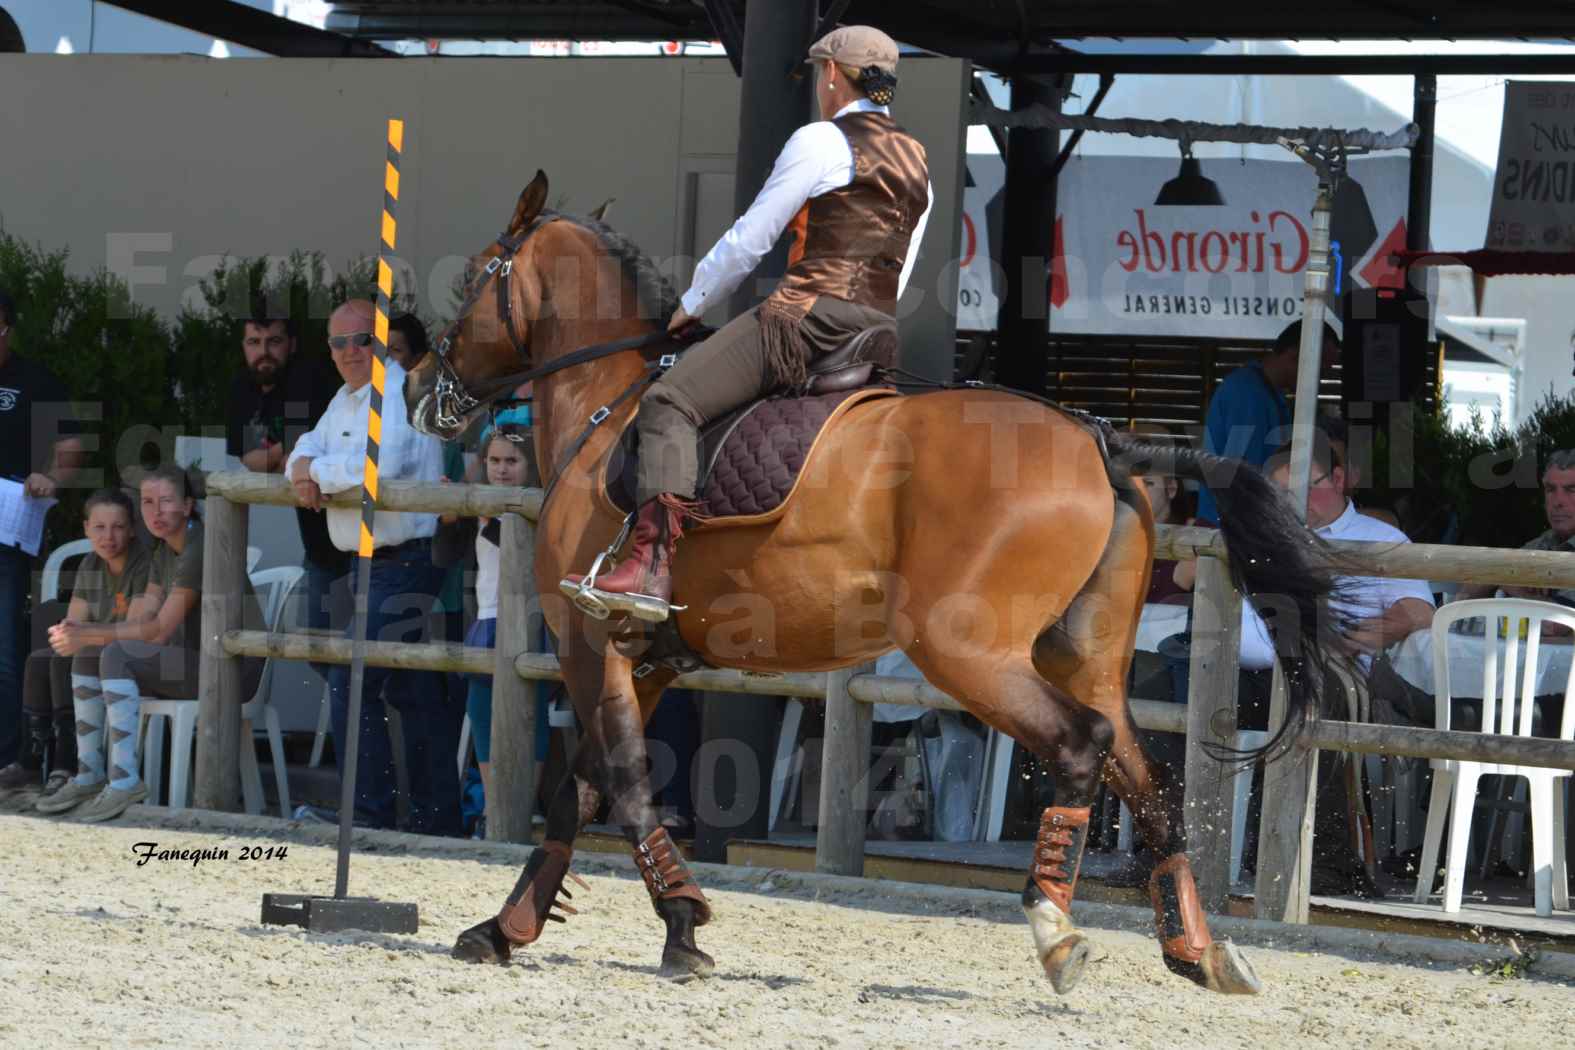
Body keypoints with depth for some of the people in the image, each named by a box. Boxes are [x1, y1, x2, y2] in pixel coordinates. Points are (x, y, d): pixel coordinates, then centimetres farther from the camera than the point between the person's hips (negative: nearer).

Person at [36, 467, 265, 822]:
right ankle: (89, 775, -1)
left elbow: (161, 630, -20)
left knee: (116, 656, -25)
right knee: (87, 657, -1)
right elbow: (139, 620, 5)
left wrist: (88, 635, -20)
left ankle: (124, 780, -28)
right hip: (194, 661, 9)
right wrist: (80, 631, -13)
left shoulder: (201, 547, -18)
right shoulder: (164, 550, 12)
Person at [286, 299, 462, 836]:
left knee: (349, 683, -14)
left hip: (406, 564, -10)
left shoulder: (401, 392, -14)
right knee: (413, 694, 13)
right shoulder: (345, 399, 17)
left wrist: (318, 470, -12)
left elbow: (381, 463, -27)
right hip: (371, 565, 10)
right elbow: (310, 446, 20)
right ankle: (436, 819, 18)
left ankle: (370, 810, -10)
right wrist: (303, 468, -5)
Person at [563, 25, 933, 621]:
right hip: (877, 332, 8)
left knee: (670, 403, -13)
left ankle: (652, 563, -31)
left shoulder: (820, 141, -4)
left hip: (807, 315, -8)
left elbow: (748, 242, -2)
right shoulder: (918, 164, 19)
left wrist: (691, 305, 11)